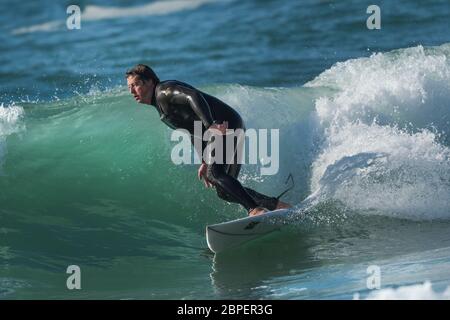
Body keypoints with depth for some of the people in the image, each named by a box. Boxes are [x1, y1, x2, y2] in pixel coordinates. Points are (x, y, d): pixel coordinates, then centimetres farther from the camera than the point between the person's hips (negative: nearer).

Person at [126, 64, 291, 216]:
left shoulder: (164, 92, -8)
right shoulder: (161, 107, 22)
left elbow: (194, 96, -27)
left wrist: (210, 125, -38)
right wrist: (205, 162, 20)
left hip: (225, 125, -10)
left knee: (215, 173, -27)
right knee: (225, 192, 6)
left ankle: (255, 209, -35)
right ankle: (279, 206, 6)